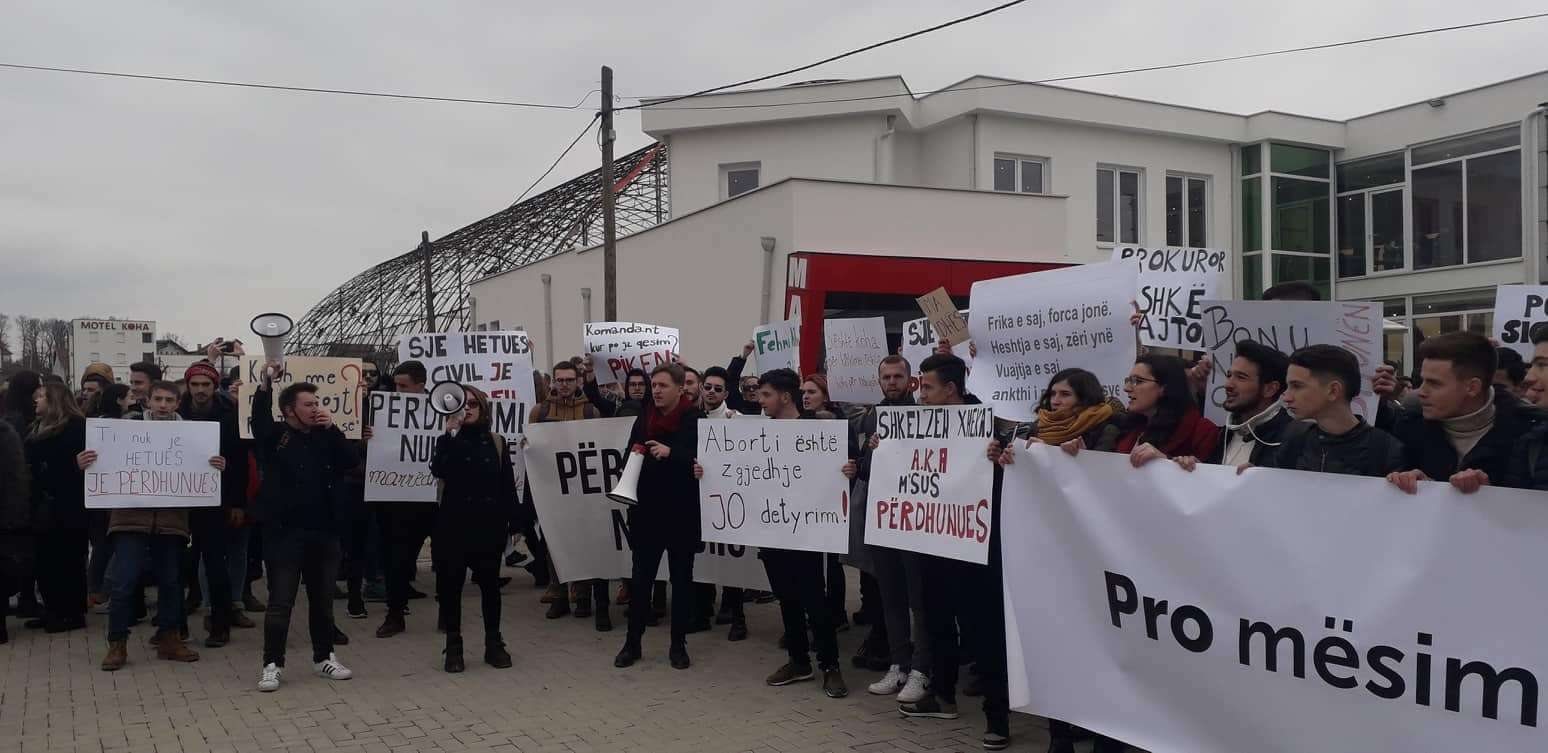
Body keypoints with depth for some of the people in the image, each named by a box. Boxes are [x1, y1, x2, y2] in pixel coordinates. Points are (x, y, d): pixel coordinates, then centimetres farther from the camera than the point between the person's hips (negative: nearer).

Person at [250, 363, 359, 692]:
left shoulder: (325, 439, 10)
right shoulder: (275, 436, -2)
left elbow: (353, 463, -1)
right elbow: (259, 417, -22)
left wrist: (333, 428, -9)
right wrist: (266, 383, -33)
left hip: (324, 531, 5)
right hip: (285, 532, -5)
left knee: (322, 600, 14)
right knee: (280, 602, 0)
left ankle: (324, 658, 25)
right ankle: (272, 664, 9)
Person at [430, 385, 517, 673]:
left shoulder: (496, 442, 6)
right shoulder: (449, 440, 4)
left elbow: (508, 485, 5)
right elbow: (438, 470, -17)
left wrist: (514, 522, -1)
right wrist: (451, 433, -18)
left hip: (489, 523, 1)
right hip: (454, 522, -1)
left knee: (490, 583, 7)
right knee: (451, 584, 2)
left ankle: (494, 644, 18)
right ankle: (453, 648, 11)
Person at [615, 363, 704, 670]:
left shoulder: (695, 419, -7)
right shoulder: (644, 418, 5)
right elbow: (630, 457, 8)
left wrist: (671, 453, -27)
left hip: (683, 512, -3)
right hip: (647, 510, 3)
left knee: (681, 580, 8)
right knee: (641, 578, 6)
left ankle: (678, 645, 18)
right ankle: (632, 642, 17)